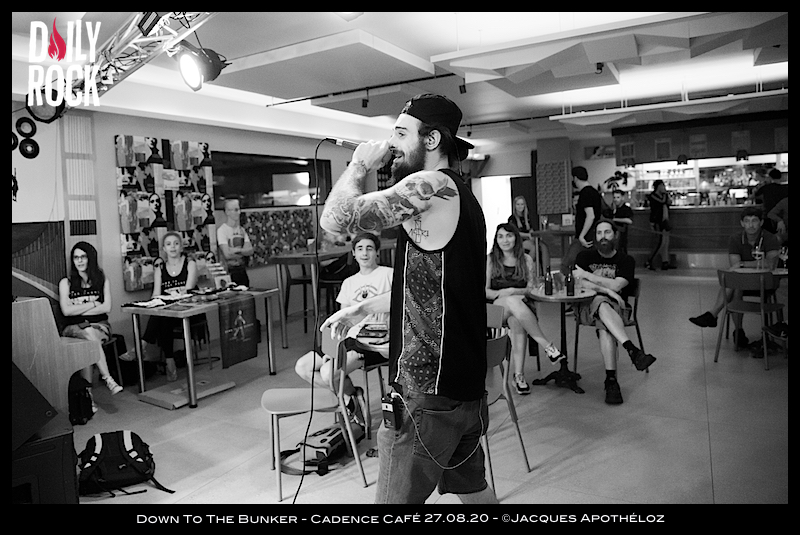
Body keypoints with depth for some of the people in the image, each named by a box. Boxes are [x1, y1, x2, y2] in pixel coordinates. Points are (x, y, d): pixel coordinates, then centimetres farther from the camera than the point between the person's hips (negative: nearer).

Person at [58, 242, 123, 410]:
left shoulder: (102, 280, 13)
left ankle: (87, 394, -34)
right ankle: (107, 379, -39)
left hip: (99, 325, 1)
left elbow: (106, 308, 0)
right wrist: (93, 303, -3)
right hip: (74, 327, 0)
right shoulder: (66, 283, 11)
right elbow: (66, 311, -2)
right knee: (89, 334, -36)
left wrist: (79, 308, -4)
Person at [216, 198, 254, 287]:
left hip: (242, 270, 6)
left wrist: (236, 250, -14)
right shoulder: (221, 230, -9)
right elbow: (227, 254, -17)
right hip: (229, 272, -6)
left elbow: (250, 250, 2)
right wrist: (244, 251, -5)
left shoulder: (242, 229, 11)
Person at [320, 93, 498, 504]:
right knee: (473, 489, 24)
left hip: (427, 391, -10)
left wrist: (360, 163, -5)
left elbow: (336, 219, -22)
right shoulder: (460, 196, 14)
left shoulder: (430, 186, -16)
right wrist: (361, 309, 21)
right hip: (464, 383, 10)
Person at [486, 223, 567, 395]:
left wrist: (513, 291, -12)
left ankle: (519, 375, -36)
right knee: (513, 301, -38)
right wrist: (501, 293, -15)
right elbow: (485, 291, 4)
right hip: (497, 307, -1)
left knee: (517, 321, -37)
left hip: (522, 305, 1)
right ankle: (548, 346, -34)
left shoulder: (526, 260, 12)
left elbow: (532, 288, 6)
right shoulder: (490, 259, 8)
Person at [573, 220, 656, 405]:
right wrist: (606, 290, -20)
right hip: (588, 307, 0)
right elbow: (580, 283, -7)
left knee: (604, 328, -35)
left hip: (615, 307, 0)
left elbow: (616, 285, -12)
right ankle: (633, 351, -47)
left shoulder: (626, 260, 6)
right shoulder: (585, 256, 9)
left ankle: (611, 380, -36)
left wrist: (586, 274, -10)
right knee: (603, 304, -38)